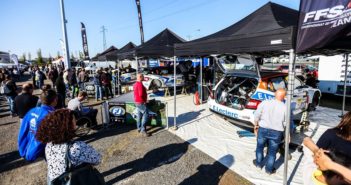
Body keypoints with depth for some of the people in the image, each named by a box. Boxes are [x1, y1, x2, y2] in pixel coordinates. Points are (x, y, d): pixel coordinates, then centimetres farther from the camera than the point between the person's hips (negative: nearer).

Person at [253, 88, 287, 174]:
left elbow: (257, 115, -4)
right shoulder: (285, 108, -11)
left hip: (263, 129, 1)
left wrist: (256, 124, 12)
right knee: (272, 151, 16)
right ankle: (269, 169, 30)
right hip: (276, 132, 0)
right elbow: (286, 123, -3)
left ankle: (258, 163, 39)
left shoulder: (264, 103, -10)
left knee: (260, 147, 22)